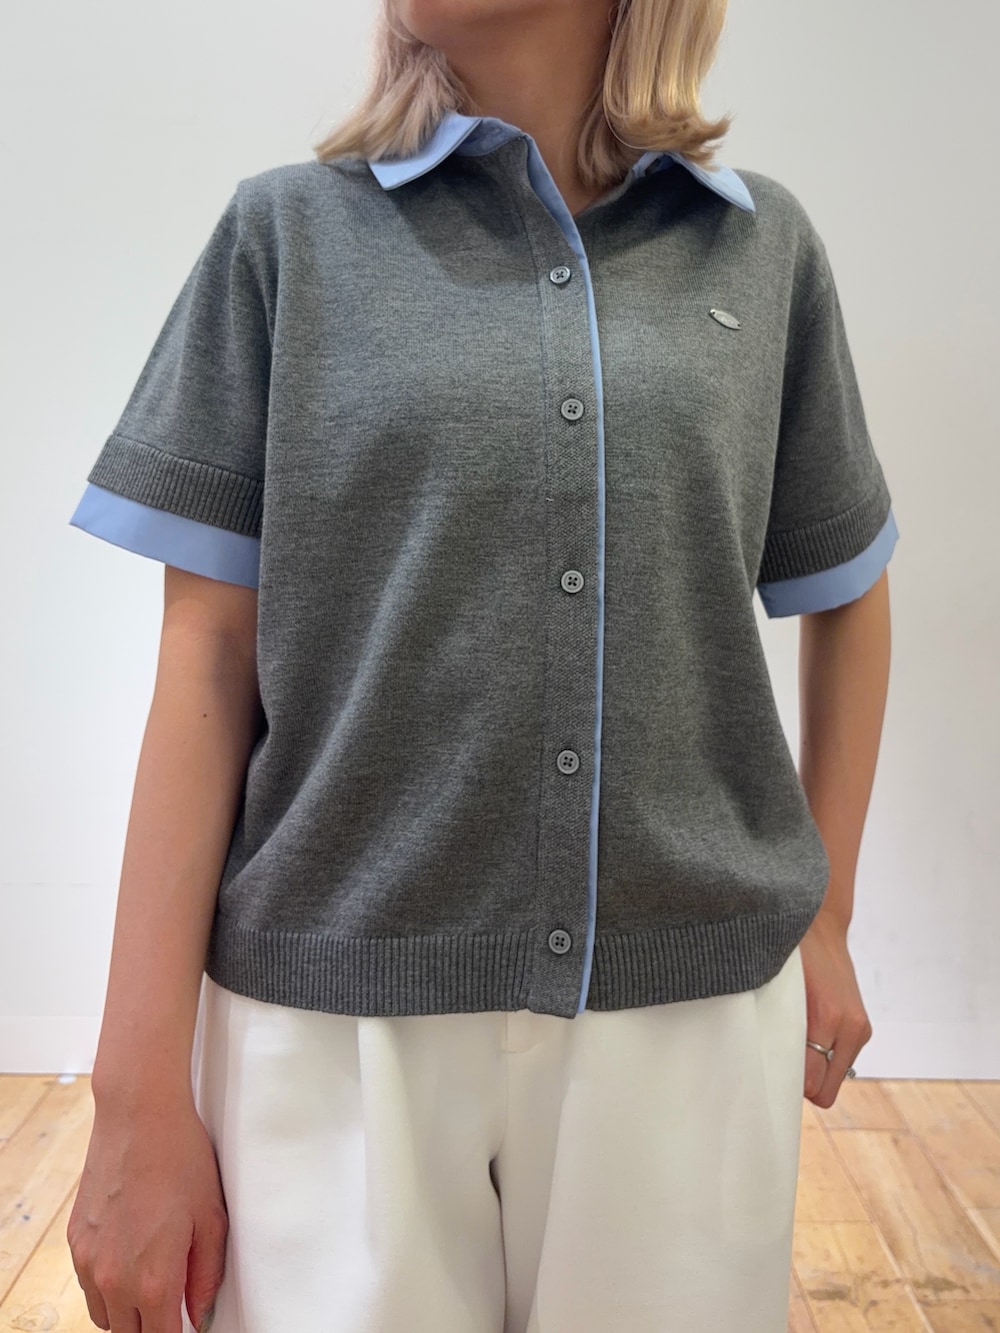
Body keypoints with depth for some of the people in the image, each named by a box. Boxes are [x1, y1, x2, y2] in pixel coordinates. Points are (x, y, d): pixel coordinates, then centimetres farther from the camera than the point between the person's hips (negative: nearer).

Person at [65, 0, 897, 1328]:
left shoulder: (765, 247, 6)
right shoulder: (290, 231, 3)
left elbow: (844, 595, 16)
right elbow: (209, 660, -2)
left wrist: (826, 917, 14)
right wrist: (142, 1088, -4)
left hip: (696, 1006, 2)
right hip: (336, 1018, -1)